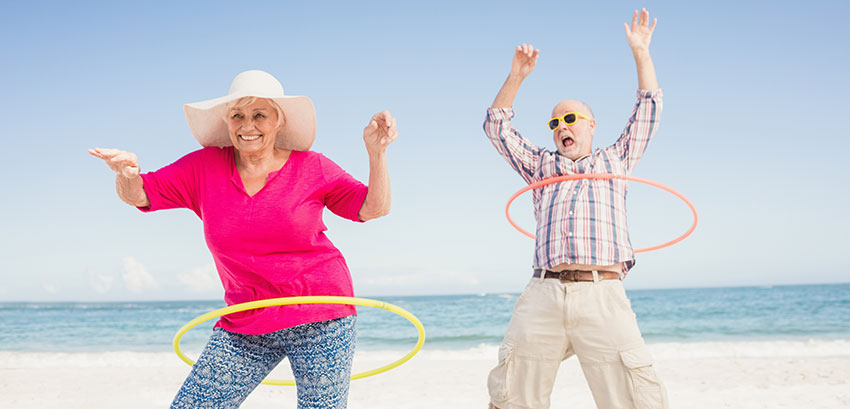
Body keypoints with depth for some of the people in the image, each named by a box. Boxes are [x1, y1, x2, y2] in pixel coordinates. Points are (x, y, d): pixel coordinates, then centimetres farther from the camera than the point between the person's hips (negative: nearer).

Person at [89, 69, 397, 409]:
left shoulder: (309, 167, -2)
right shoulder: (205, 167, 2)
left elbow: (373, 208, 0)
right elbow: (137, 195, 2)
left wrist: (376, 152, -14)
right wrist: (126, 173, -21)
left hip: (318, 318, -2)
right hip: (245, 326, 3)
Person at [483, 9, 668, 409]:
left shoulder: (615, 160, 25)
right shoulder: (541, 165, 28)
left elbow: (648, 110, 22)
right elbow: (497, 126, 25)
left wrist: (640, 52, 20)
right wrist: (517, 76, 18)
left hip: (603, 294, -1)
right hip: (543, 296, 2)